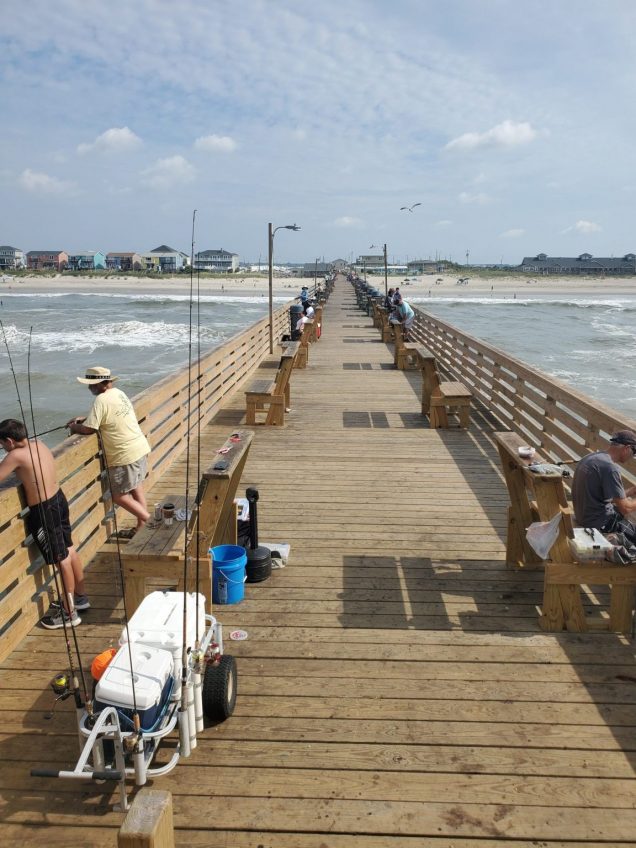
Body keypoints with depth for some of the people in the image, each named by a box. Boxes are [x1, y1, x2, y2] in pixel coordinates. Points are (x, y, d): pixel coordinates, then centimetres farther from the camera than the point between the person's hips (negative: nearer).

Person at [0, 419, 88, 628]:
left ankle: (69, 613, 18)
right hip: (58, 499, 8)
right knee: (69, 550, 21)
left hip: (44, 510, -8)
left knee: (61, 560, 3)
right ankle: (80, 596, 39)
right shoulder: (37, 443, 2)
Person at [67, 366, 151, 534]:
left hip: (125, 455, -9)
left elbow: (88, 429, -15)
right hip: (140, 447, 9)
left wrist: (74, 427, 5)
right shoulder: (118, 393, 9)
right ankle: (142, 527, 26)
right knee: (135, 488, 19)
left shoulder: (102, 399, -18)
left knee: (118, 496, 2)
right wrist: (83, 419, 17)